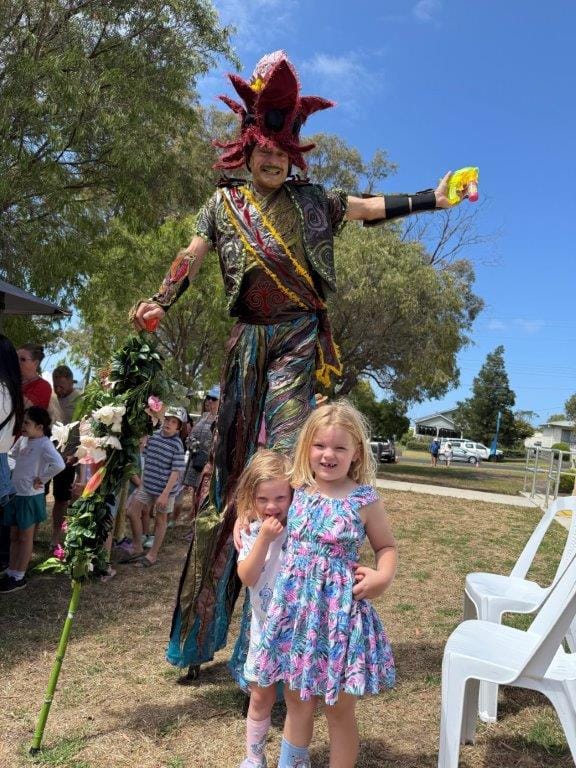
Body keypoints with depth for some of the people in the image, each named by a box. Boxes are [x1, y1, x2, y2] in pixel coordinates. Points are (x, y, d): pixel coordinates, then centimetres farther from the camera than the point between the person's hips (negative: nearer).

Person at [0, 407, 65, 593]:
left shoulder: (44, 444, -18)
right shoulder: (22, 439, 5)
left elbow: (59, 465, -33)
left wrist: (42, 479, -22)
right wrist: (16, 474, 9)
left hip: (30, 497, -8)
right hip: (15, 494, 8)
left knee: (25, 538, 5)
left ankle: (19, 577, 16)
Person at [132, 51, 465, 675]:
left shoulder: (311, 200, 12)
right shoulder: (224, 204, 11)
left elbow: (371, 208, 9)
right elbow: (190, 257, 4)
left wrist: (432, 199, 1)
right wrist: (159, 303, -12)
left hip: (299, 338, -1)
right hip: (249, 341, 1)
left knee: (283, 456, -10)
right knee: (232, 453, 4)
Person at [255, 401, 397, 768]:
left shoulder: (365, 500, -11)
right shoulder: (298, 489, -1)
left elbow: (387, 546, -1)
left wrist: (383, 576, -18)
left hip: (340, 612, -4)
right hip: (295, 607, 4)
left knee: (339, 708, 13)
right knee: (296, 698, 22)